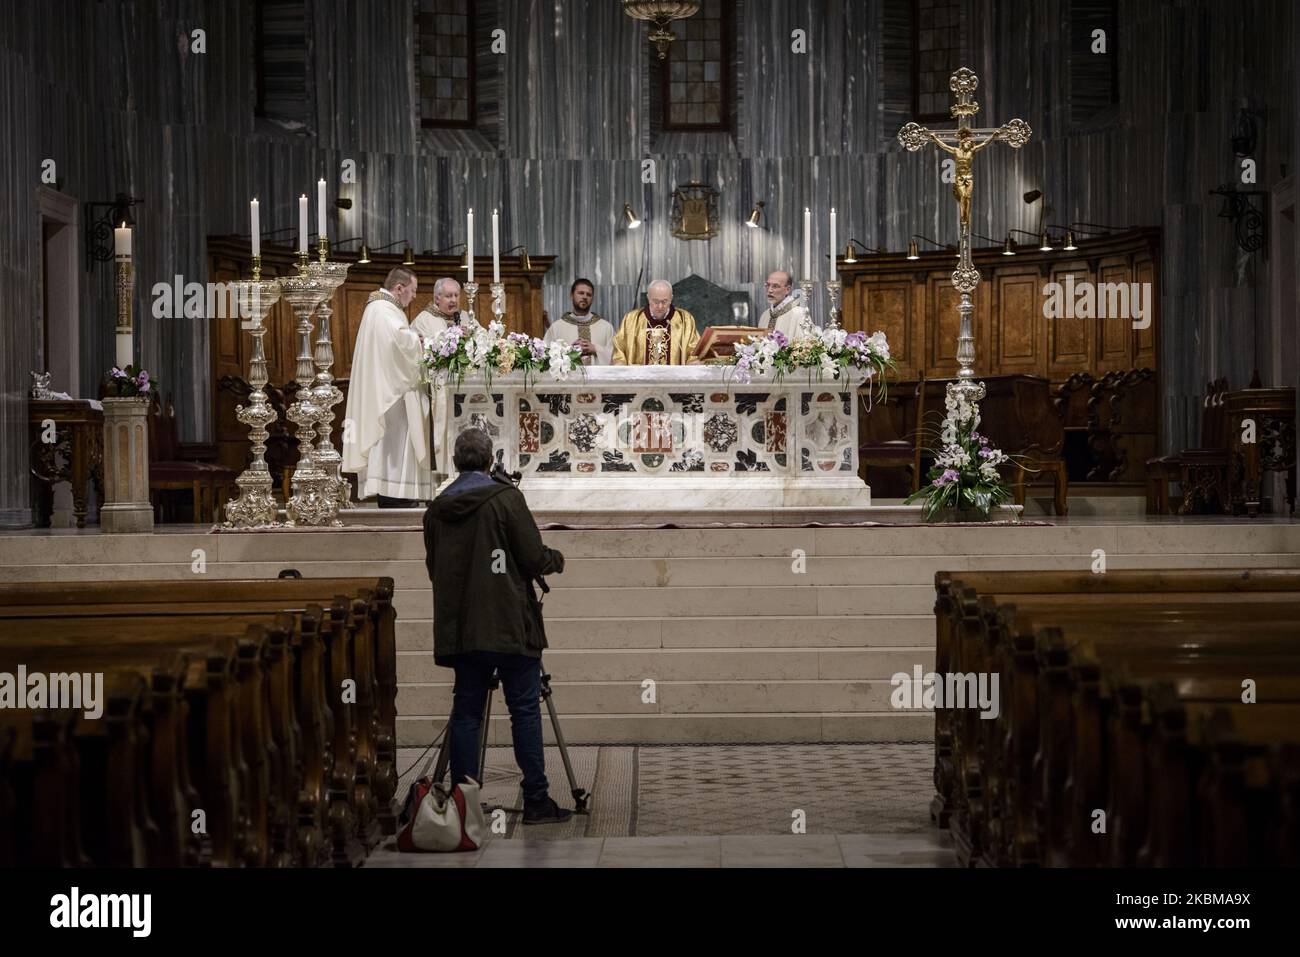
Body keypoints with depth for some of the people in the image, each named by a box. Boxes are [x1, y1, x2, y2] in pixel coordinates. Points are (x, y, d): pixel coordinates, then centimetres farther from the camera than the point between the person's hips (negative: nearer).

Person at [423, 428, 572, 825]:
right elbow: (533, 559, -8)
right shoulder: (505, 499, -8)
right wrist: (555, 559, 13)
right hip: (510, 626, -5)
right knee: (525, 709, 0)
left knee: (466, 711, 7)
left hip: (459, 628, 5)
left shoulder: (436, 509, 7)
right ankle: (536, 800, -1)